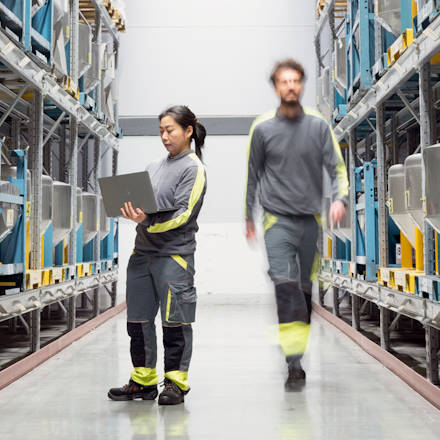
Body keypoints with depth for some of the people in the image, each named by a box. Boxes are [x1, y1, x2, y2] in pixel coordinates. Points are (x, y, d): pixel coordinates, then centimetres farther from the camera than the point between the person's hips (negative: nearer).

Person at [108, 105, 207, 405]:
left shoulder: (194, 168, -3)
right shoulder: (155, 167, 18)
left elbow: (182, 214, -13)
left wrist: (148, 221, -26)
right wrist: (130, 210, -2)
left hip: (174, 253, -7)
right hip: (143, 251, 7)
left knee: (174, 320, -2)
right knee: (138, 319, 9)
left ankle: (176, 382, 10)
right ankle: (143, 380, 20)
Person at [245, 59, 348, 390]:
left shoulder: (319, 125, 3)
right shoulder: (263, 128, 2)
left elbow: (337, 167, 3)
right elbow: (252, 175, 10)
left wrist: (341, 198, -16)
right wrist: (248, 218, 12)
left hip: (312, 219, 2)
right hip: (278, 220, -2)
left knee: (308, 287, 10)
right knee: (285, 285, -17)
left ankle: (306, 346, 28)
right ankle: (294, 363, -18)